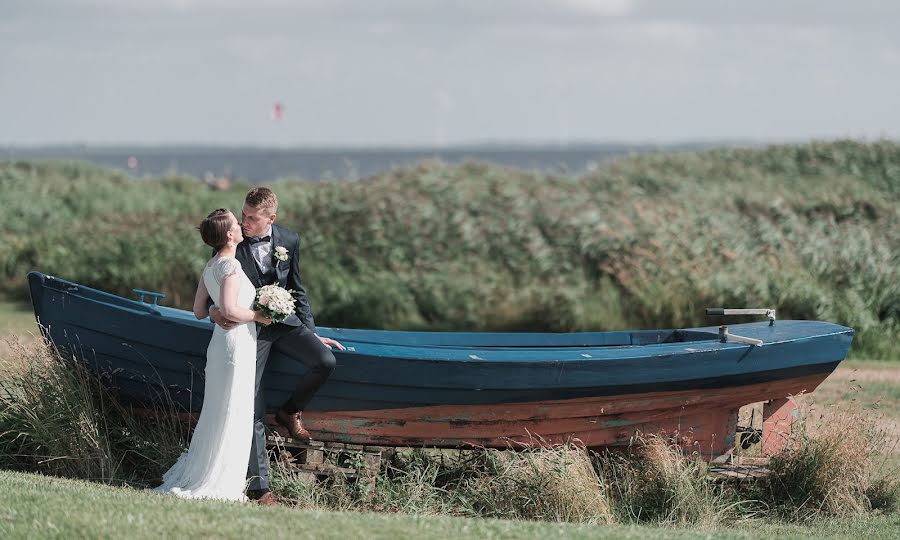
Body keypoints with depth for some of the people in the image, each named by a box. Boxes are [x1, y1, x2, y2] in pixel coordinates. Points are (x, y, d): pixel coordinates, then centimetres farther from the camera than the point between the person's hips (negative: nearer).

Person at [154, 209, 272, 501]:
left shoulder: (210, 266, 11)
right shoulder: (230, 266, -16)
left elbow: (199, 310, 16)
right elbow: (229, 309, -26)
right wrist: (257, 316, -12)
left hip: (219, 343, 9)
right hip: (237, 344, -9)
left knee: (216, 413, 16)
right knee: (231, 415, -3)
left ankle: (193, 476, 21)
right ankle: (218, 485, 1)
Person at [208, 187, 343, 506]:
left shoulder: (289, 242, 0)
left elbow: (296, 291, 10)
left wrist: (311, 333, 9)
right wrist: (214, 312, -22)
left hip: (284, 321, 2)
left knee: (325, 361, -24)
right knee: (252, 411, -5)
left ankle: (290, 412, 3)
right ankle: (258, 486, -1)